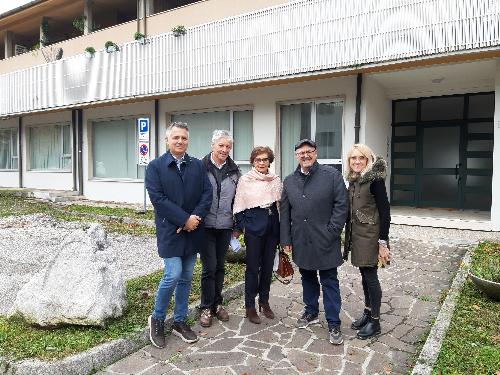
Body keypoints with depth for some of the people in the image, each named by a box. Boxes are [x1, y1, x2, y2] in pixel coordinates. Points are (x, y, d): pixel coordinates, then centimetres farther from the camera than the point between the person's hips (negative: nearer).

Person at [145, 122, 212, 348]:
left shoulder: (197, 165, 8)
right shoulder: (155, 166, -2)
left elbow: (207, 193, 2)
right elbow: (158, 198, -12)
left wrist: (196, 217, -14)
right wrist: (184, 220, -16)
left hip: (192, 230, 4)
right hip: (170, 231, -4)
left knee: (186, 278, 11)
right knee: (173, 275, -9)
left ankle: (180, 321, 27)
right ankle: (157, 319, 16)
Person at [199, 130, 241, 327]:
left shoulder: (234, 171, 6)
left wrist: (237, 225, 9)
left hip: (225, 226, 4)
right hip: (206, 225, -3)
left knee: (219, 266, 14)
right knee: (209, 267, 0)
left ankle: (217, 303, 29)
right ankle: (206, 307, 17)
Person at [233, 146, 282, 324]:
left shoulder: (276, 179, 7)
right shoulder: (245, 179, -3)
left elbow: (280, 204, 11)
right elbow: (238, 206, 0)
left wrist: (281, 227, 6)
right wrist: (241, 226, -6)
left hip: (272, 225, 4)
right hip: (253, 225, -4)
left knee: (268, 265, 11)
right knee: (253, 267, 1)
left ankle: (264, 301, 28)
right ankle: (250, 306, 15)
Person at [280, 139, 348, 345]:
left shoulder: (332, 175, -5)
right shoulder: (289, 181, 7)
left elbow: (341, 205, -7)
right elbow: (285, 212, 9)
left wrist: (331, 233, -12)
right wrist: (286, 240, 5)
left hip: (325, 242, -4)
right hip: (301, 241, 4)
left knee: (329, 282, 5)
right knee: (307, 278, 19)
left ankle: (334, 324, 17)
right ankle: (311, 312, 37)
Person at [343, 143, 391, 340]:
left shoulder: (375, 179, -14)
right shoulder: (353, 181, 8)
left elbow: (384, 212, -16)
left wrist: (383, 242, -18)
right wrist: (348, 238, 16)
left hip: (370, 236, -7)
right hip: (356, 235, 7)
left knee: (370, 276, 1)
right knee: (364, 275, 16)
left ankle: (375, 321, 16)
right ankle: (367, 312, 30)